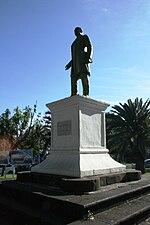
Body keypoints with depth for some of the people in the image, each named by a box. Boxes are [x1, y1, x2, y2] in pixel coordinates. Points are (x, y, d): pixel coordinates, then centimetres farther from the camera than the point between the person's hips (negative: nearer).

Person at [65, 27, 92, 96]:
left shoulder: (84, 37, 14)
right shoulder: (75, 42, 34)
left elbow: (89, 46, -2)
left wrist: (88, 57, -18)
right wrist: (71, 63, 21)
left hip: (82, 59, -7)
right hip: (76, 62, 8)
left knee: (84, 77, -20)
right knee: (73, 78, -7)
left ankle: (85, 95, -30)